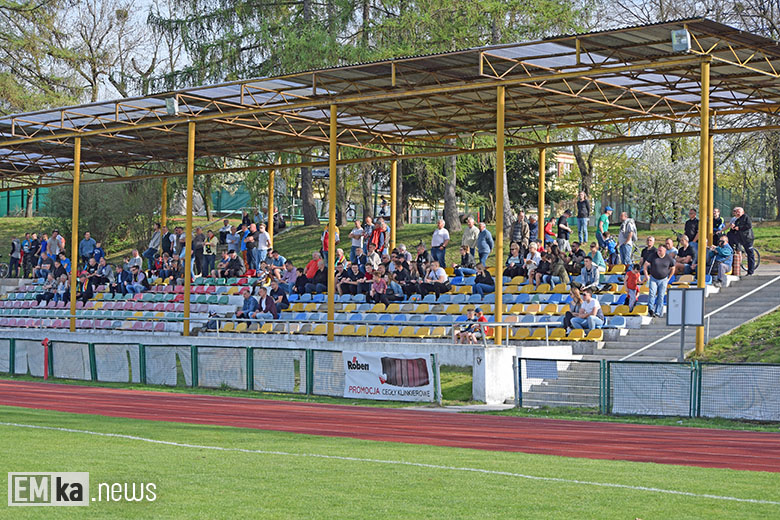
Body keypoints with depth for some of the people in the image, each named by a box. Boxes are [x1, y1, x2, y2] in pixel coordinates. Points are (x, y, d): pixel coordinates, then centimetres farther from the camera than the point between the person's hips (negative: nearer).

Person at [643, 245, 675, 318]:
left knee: (661, 296, -1)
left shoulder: (669, 259, -3)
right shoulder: (653, 256, -6)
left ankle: (658, 312, 3)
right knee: (652, 293, -17)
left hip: (663, 280, 0)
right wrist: (646, 275, -1)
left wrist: (669, 278, 9)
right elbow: (646, 265, 2)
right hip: (653, 279, 0)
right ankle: (651, 309, -9)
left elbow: (672, 269, 12)